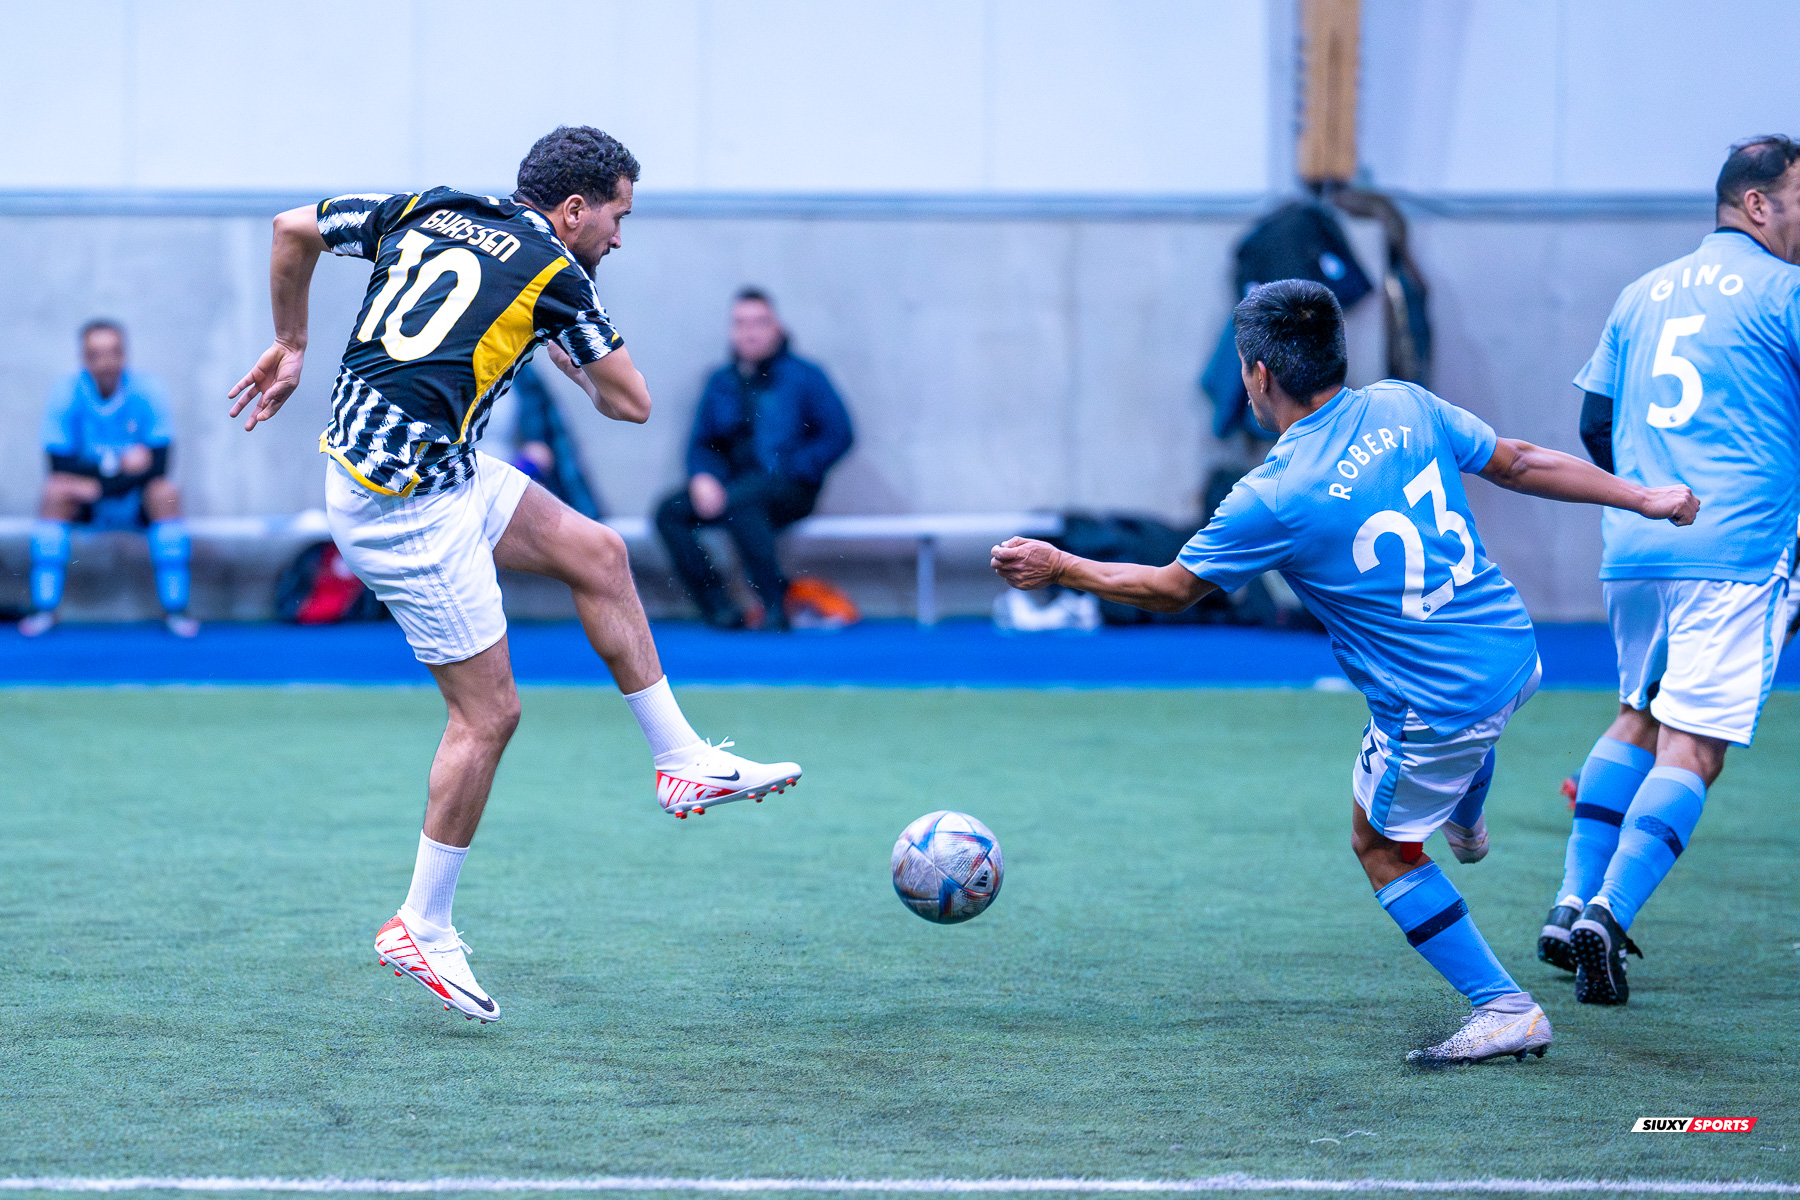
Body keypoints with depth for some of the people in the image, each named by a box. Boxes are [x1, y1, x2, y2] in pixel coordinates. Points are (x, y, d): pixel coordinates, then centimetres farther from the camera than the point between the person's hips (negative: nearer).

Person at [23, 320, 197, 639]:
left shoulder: (147, 391, -11)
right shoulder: (65, 394, -10)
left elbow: (159, 463, -14)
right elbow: (60, 466, -13)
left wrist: (99, 483, -27)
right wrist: (121, 463, -29)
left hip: (136, 504, 0)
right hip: (85, 507, 0)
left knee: (165, 493, -30)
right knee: (54, 492, -29)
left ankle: (175, 608, -25)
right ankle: (44, 608, -26)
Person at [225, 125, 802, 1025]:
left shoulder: (429, 211, 10)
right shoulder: (551, 272, -8)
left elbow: (295, 229, 16)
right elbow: (631, 403, 1)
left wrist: (291, 345, 26)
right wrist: (566, 352, 20)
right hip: (403, 502, -9)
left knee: (596, 553, 14)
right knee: (487, 712, -2)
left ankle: (686, 763, 21)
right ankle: (423, 927, 8)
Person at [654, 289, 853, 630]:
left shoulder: (802, 376, 1)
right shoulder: (721, 382, 15)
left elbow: (838, 435, -4)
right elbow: (700, 443, 17)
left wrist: (788, 471, -14)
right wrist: (702, 478, -6)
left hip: (790, 490, -6)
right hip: (733, 484, 6)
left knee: (737, 504, -38)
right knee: (670, 513, -18)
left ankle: (775, 605, -31)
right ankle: (719, 609, -23)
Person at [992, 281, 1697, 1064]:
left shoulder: (1271, 499, -18)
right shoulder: (1403, 408, -4)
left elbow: (1171, 589, -5)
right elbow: (1519, 463, 6)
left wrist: (1056, 569, 6)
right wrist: (1639, 498, 17)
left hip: (1437, 709, -7)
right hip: (1514, 652, 7)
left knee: (1383, 847, 17)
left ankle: (1503, 1009, 14)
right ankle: (1465, 825, 68)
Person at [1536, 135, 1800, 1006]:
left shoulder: (1644, 293, 18)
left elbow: (1594, 425, 20)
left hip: (1632, 544, 7)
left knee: (1640, 716, 23)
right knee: (1692, 747, -8)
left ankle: (1574, 905, 15)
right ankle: (1607, 918, -21)